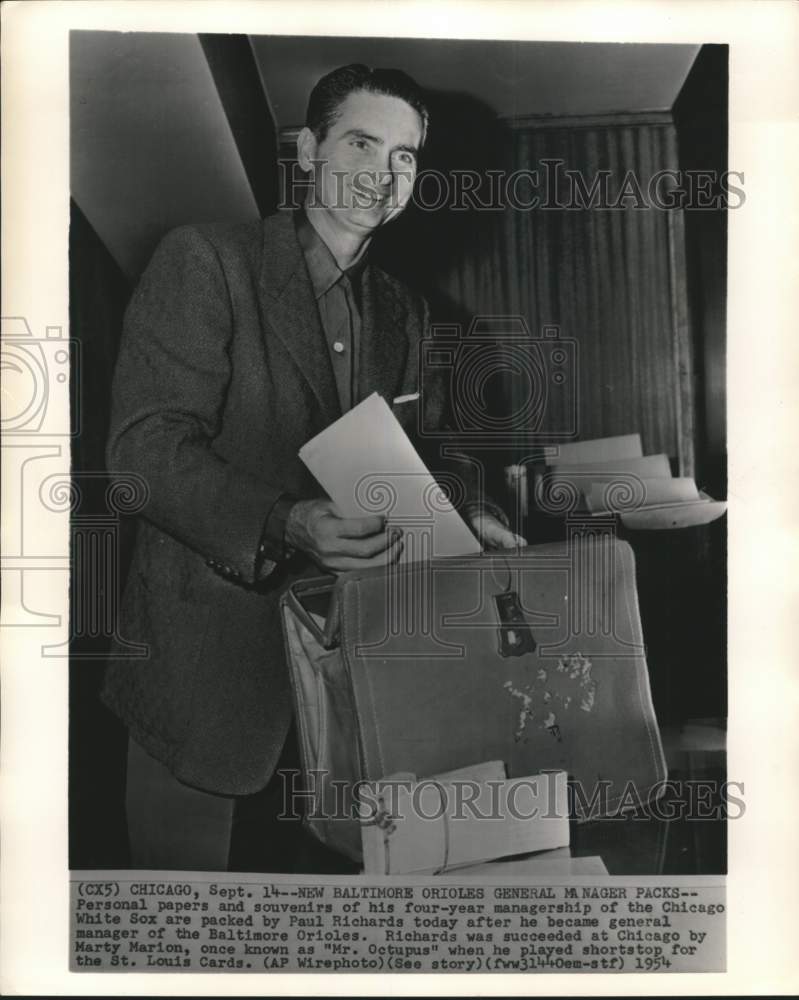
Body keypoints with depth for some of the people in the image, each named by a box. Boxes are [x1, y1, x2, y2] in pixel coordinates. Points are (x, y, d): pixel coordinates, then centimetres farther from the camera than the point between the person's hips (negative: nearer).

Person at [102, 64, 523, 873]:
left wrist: (461, 518, -6)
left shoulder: (405, 312, 13)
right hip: (206, 663, -5)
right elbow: (144, 447, -16)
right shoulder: (204, 261, -7)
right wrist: (285, 526, -30)